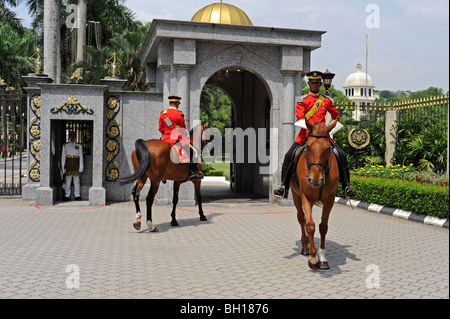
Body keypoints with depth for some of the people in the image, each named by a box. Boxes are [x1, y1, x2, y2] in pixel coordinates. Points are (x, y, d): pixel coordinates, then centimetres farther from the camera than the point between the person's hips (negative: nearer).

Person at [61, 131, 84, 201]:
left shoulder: (79, 146, 4)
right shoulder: (65, 146, 5)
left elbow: (81, 157, 2)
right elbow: (63, 156, 3)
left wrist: (81, 167, -5)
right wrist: (63, 167, -4)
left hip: (76, 164, 0)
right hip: (68, 165, 0)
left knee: (76, 180, 1)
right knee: (68, 180, 2)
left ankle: (77, 196, 5)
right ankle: (67, 196, 8)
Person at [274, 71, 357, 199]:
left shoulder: (326, 100, 12)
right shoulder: (302, 100, 4)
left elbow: (336, 116, 24)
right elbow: (300, 119, -7)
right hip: (306, 134, -2)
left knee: (342, 155, -12)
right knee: (289, 156, -18)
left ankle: (346, 186, 0)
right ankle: (284, 186, -6)